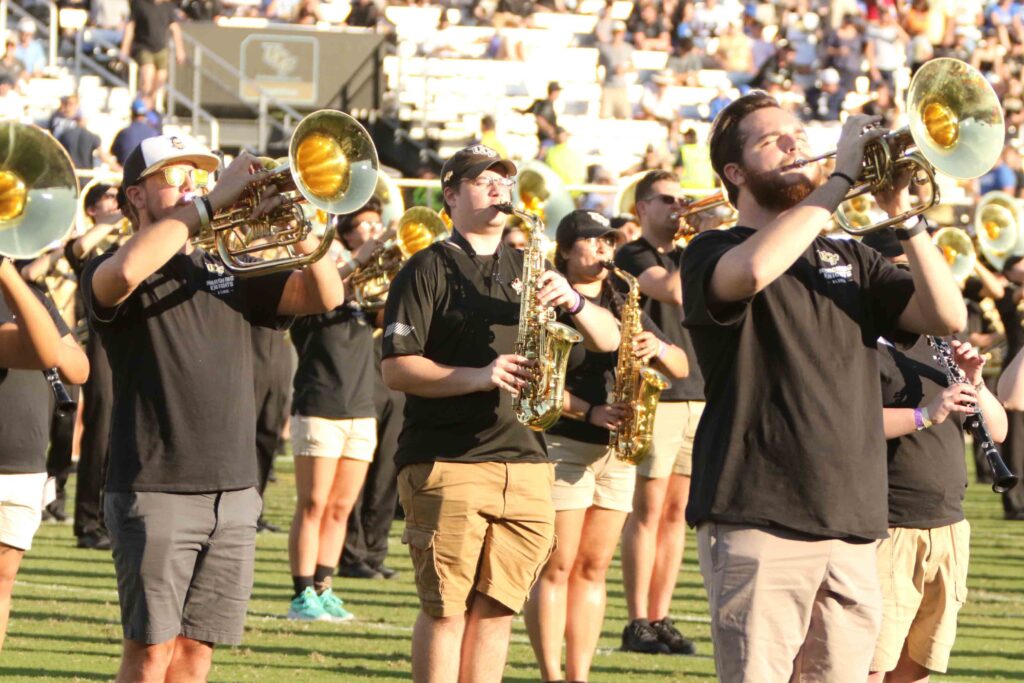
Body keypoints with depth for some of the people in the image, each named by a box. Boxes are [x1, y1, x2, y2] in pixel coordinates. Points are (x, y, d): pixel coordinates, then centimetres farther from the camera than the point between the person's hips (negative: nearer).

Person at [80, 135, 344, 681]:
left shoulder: (229, 272, 17)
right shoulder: (108, 274, 0)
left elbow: (325, 297, 7)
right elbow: (126, 271, -26)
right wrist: (209, 205, -20)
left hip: (233, 490, 5)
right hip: (155, 490, -5)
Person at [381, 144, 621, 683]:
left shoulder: (527, 270, 17)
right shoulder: (428, 269, 1)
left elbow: (608, 340, 13)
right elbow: (395, 369, -8)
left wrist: (572, 301, -8)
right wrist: (477, 376, -19)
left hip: (525, 458, 5)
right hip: (445, 462, -5)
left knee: (497, 608, 5)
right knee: (446, 610, -5)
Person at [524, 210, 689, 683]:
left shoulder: (624, 306, 16)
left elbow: (681, 368, 12)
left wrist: (659, 348, -10)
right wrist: (590, 412, -22)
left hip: (616, 451, 6)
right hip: (562, 445, -6)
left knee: (593, 568, 6)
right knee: (557, 567, -6)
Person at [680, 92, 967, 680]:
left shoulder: (850, 261, 21)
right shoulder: (713, 253, 4)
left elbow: (948, 317, 7)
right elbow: (753, 269, -23)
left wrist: (904, 217, -4)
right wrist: (842, 179, -15)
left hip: (852, 525, 5)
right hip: (758, 524, -5)